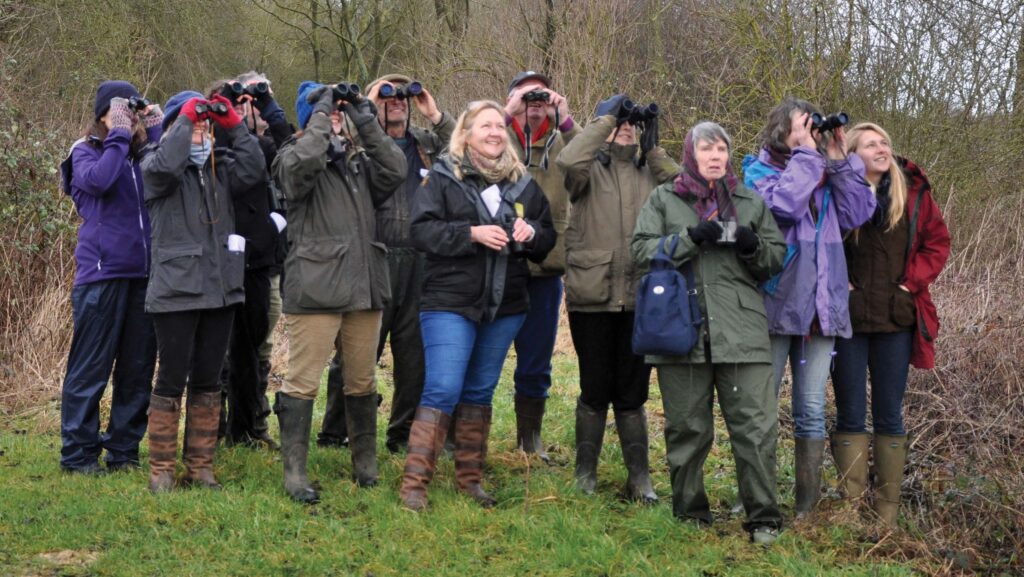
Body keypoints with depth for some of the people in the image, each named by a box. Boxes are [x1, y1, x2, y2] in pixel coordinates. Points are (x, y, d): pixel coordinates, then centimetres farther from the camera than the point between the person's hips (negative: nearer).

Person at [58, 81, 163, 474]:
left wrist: (156, 131, -3)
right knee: (90, 368, 0)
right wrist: (120, 136, -10)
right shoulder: (86, 151, 2)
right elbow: (99, 180, -20)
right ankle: (78, 453, 8)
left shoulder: (144, 153, 13)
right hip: (101, 274, -5)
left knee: (137, 368, 9)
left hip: (143, 275, 5)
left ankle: (124, 449, 19)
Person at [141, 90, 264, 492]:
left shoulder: (219, 167, 11)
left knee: (208, 382, 10)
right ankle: (161, 469, 9)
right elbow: (164, 166, -24)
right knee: (171, 382, -1)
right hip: (175, 292, -5)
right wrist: (187, 117, -17)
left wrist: (232, 124, -8)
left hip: (220, 291, 5)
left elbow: (254, 170, -6)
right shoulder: (156, 166, -1)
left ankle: (200, 466, 19)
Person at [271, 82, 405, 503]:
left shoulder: (358, 160, 17)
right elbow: (302, 162, -23)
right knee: (303, 382, -5)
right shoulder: (294, 156, 2)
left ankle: (366, 464, 25)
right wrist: (322, 114, -12)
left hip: (364, 287, 6)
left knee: (363, 381, 13)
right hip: (315, 287, -5)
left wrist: (366, 122, -3)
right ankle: (294, 472, 1)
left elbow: (395, 172, -1)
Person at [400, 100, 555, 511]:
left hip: (505, 307, 5)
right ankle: (414, 483, -5)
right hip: (450, 303, -5)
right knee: (443, 391, -10)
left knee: (480, 392, 13)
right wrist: (472, 233, -20)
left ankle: (470, 477, 23)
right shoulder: (444, 177, -3)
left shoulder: (522, 183, 11)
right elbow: (421, 230, -11)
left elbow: (549, 235, 15)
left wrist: (531, 232, -8)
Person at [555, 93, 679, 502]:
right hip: (592, 298, -3)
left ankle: (639, 477, 17)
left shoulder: (649, 174, 13)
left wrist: (653, 144, -3)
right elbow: (567, 161, -20)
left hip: (639, 299, 3)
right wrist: (606, 118, -12)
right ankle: (585, 472, 21)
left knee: (633, 393, 10)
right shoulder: (589, 170, 2)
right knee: (595, 391, 6)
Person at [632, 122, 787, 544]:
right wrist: (690, 237, -12)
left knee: (756, 426, -5)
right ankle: (690, 514, 22)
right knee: (687, 428, 7)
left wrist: (754, 247, -5)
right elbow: (641, 249, 0)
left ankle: (763, 518, 4)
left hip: (741, 332, 1)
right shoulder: (663, 199, 11)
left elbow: (777, 259, 17)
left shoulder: (751, 202, 17)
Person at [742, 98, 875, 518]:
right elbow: (783, 204, -19)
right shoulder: (759, 171, 1)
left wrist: (840, 161, -1)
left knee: (812, 411, 6)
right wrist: (807, 154, -11)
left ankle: (807, 503, 11)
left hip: (820, 306, 5)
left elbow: (857, 213, 3)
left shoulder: (826, 177, 16)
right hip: (776, 304, -4)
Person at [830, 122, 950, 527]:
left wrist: (912, 282, -4)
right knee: (850, 415, 5)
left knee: (889, 416, 7)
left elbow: (938, 242, 8)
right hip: (848, 318, -2)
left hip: (896, 319, 2)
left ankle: (888, 510, 14)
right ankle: (851, 505, 10)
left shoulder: (913, 192, 3)